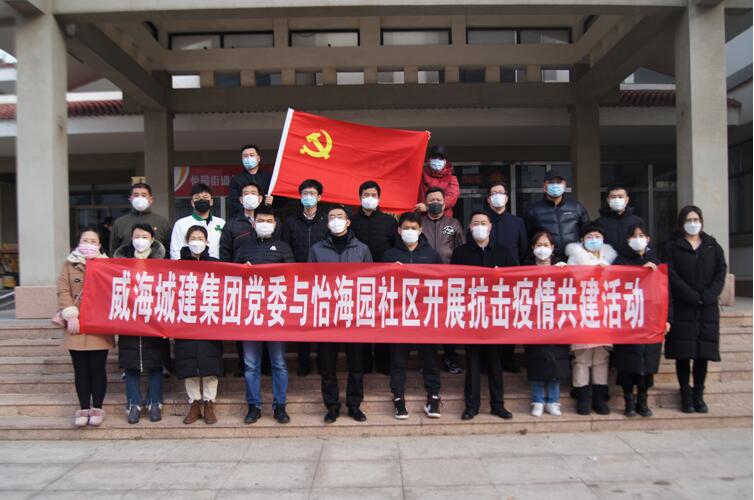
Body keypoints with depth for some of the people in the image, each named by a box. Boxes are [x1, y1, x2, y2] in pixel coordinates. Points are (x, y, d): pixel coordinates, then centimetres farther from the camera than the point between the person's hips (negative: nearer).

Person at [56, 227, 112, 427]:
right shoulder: (69, 265, 7)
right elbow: (63, 291, -1)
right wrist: (71, 316, -12)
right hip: (76, 326, 1)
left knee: (98, 368, 4)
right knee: (80, 369, 7)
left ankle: (97, 408, 14)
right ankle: (83, 408, 17)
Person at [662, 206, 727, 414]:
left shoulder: (713, 246, 13)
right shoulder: (672, 247, 5)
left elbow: (721, 273, 4)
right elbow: (671, 276, -5)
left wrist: (707, 296, -11)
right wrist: (693, 297, -14)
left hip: (708, 309, 2)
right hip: (682, 308, -2)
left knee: (703, 353, 3)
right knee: (683, 353, -2)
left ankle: (699, 395, 12)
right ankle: (686, 395, 6)